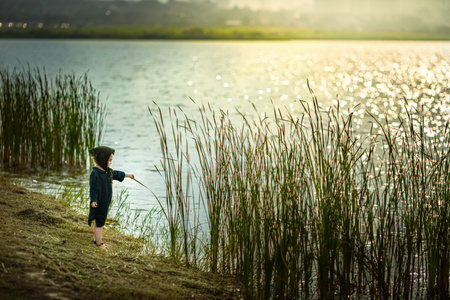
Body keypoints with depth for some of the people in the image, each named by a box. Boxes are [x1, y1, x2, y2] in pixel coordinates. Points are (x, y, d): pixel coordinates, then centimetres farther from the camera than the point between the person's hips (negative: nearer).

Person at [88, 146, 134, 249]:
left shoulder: (107, 171, 9)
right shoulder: (95, 173, -20)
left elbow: (116, 174, 28)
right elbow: (93, 188, -21)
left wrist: (127, 175, 40)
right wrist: (93, 201, -28)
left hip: (105, 202, 9)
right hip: (99, 203, -9)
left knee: (100, 222, 15)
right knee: (98, 222, -1)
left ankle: (98, 240, 24)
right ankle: (99, 243, 5)